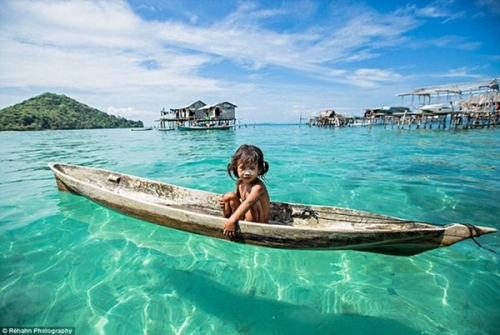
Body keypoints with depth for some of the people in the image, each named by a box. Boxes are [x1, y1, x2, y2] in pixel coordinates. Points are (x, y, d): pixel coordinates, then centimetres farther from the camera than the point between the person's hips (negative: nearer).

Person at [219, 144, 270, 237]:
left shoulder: (258, 187, -30)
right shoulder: (240, 182, -4)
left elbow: (248, 203, -47)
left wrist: (232, 220, -56)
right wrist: (225, 202, -3)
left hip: (258, 222, -7)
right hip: (244, 215, 7)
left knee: (253, 202, -35)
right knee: (229, 195, -3)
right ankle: (224, 221, 9)